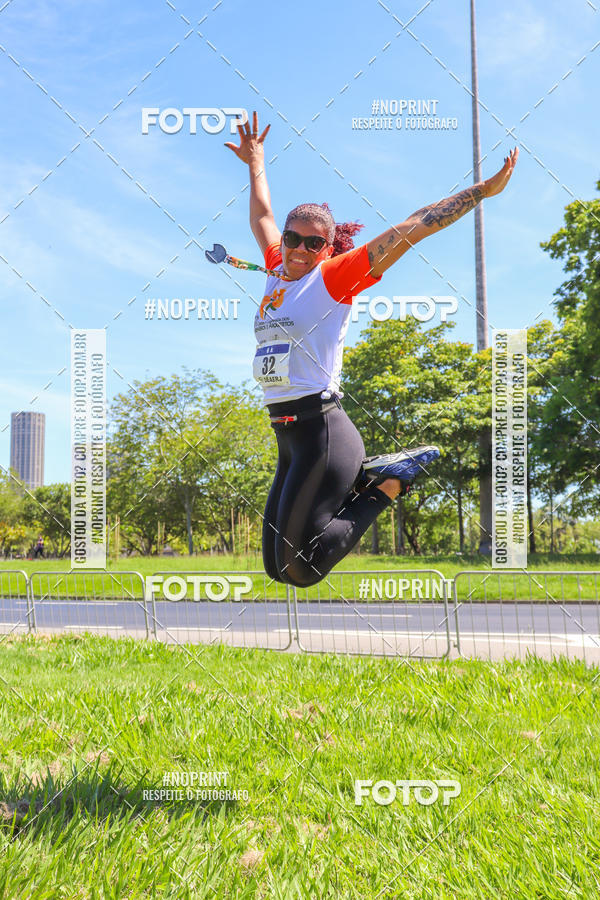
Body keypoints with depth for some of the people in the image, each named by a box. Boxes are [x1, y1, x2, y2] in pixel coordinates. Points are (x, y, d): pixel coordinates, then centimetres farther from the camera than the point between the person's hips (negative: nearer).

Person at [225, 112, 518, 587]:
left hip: (322, 432, -7)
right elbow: (262, 217, 32)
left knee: (300, 569, -7)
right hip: (289, 439, 8)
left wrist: (481, 191, -7)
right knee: (277, 567, 10)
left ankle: (387, 481, 8)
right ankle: (364, 476, 19)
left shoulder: (334, 275, -3)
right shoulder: (279, 273, 14)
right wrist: (256, 165, 43)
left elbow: (412, 229, -6)